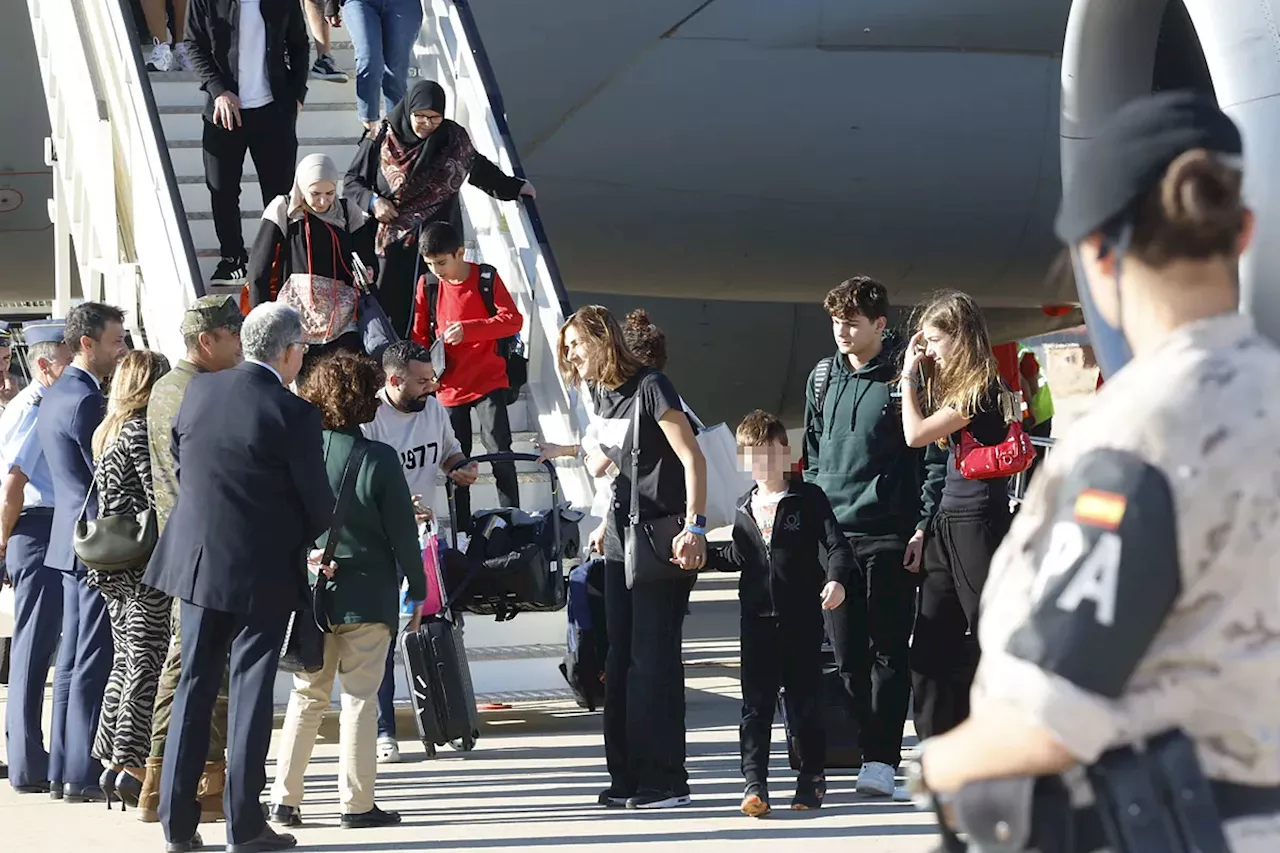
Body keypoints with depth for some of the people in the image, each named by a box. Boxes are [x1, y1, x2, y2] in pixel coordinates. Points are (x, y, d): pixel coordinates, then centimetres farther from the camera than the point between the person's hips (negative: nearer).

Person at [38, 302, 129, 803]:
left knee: (73, 660, 13)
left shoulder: (55, 397, 14)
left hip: (73, 539, 10)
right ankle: (83, 774, -5)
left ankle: (65, 769, 18)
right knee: (94, 664, -7)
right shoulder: (85, 400, -18)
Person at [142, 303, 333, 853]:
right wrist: (304, 538, 13)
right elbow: (318, 502, -8)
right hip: (262, 573, -5)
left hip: (195, 559, 5)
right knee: (250, 692, 3)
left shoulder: (199, 391, -1)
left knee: (194, 686, 11)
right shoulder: (293, 415, -16)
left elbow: (179, 466, 10)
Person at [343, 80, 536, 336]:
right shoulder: (381, 139, -4)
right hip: (393, 243, -2)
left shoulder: (453, 138, 1)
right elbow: (352, 181, 6)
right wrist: (372, 201, -11)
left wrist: (512, 187, 26)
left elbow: (479, 166, 22)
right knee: (392, 310, -5)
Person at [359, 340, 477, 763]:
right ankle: (383, 732, 4)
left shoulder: (434, 408, 4)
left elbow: (449, 451, 21)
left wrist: (461, 468, -2)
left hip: (424, 536, 6)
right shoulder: (369, 419, -17)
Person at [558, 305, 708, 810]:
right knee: (621, 658, 9)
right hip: (622, 541, 9)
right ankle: (627, 777, 15)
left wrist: (695, 527, -24)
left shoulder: (649, 388, -13)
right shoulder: (600, 395, 12)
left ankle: (665, 781, -3)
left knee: (654, 657, -8)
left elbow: (692, 458, -17)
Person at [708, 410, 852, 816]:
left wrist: (836, 579, -26)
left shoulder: (808, 498, -3)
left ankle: (813, 776, 19)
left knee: (804, 700, 5)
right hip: (758, 619, 3)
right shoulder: (745, 508, 12)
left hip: (802, 617, -3)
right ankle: (754, 783, -4)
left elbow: (836, 545, -9)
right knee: (755, 703, -3)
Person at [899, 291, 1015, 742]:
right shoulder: (954, 386, 16)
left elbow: (916, 434, -14)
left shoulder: (981, 390, -12)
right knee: (930, 649, 7)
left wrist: (909, 376, -4)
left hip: (979, 523, -9)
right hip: (947, 523, 9)